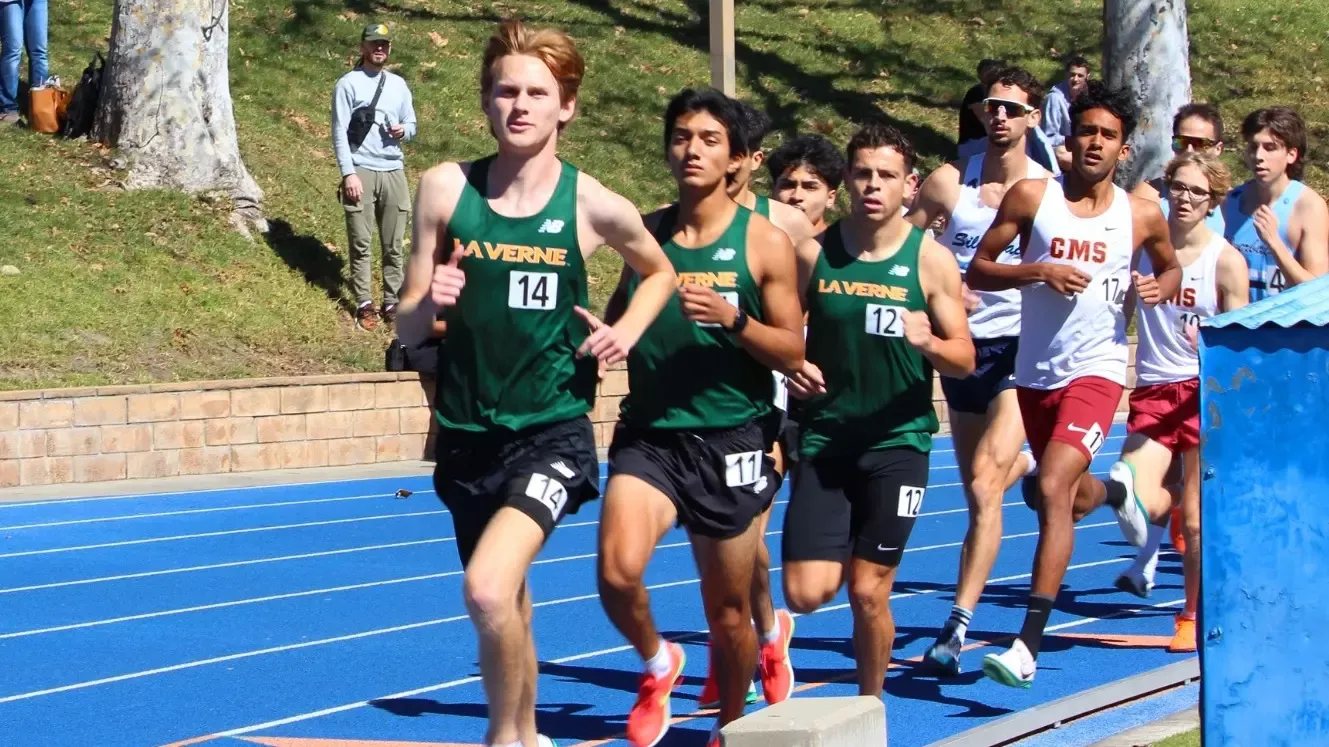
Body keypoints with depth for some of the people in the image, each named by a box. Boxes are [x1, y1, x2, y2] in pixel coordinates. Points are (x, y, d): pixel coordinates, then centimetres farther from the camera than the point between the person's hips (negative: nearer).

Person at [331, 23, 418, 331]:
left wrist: (404, 131, -7)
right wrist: (348, 173, -14)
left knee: (393, 245, 6)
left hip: (393, 172, 4)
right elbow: (339, 132, -6)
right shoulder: (348, 84, -3)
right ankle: (365, 305, 4)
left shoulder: (399, 85, 13)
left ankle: (392, 303, 13)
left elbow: (411, 125, 18)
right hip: (361, 172, -4)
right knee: (361, 245, -1)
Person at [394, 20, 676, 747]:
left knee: (489, 591, -24)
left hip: (551, 431, -3)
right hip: (467, 433, 3)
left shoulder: (593, 205, -6)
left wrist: (626, 332, -2)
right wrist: (429, 304, -20)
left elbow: (660, 273, 15)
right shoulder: (445, 188, -3)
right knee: (504, 604, 19)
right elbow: (406, 327, 2)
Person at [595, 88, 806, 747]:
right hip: (648, 435, 2)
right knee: (618, 570, -23)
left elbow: (792, 352, -5)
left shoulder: (764, 242, -4)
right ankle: (657, 664, 8)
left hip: (729, 440, -1)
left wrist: (731, 319, -21)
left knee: (728, 612, 9)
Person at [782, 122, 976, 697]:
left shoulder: (931, 261, -3)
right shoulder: (813, 254, 0)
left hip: (898, 440, -1)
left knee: (869, 591, 1)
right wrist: (791, 367, -11)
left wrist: (927, 342, -23)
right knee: (807, 593, -9)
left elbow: (964, 359, -1)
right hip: (824, 436, 1)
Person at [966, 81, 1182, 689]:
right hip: (1035, 373, 3)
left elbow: (1170, 265, 20)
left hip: (1096, 371, -3)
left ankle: (1027, 648, -23)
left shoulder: (1141, 216, 0)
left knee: (1053, 487, -22)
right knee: (1073, 497, 21)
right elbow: (976, 270, -3)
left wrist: (1161, 286, -3)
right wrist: (1039, 271, -18)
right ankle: (1117, 494, 63)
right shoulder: (1032, 197, -3)